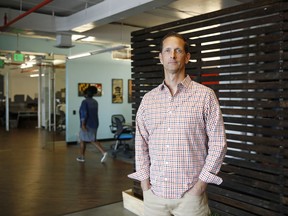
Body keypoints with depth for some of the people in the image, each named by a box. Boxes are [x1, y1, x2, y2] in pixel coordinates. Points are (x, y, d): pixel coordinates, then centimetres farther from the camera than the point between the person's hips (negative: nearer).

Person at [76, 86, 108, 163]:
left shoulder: (85, 102, -14)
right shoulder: (95, 102, 9)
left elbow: (84, 114, -21)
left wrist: (83, 125, -23)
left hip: (87, 124, -7)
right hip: (94, 123, 7)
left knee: (82, 140, 9)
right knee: (93, 140, 9)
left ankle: (82, 157, 19)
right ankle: (104, 152, -9)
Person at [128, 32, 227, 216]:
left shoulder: (205, 95, -6)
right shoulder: (148, 99, 5)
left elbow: (218, 144, -6)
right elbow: (141, 144, 8)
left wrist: (200, 186, -10)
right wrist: (145, 184, 2)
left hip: (190, 195, -3)